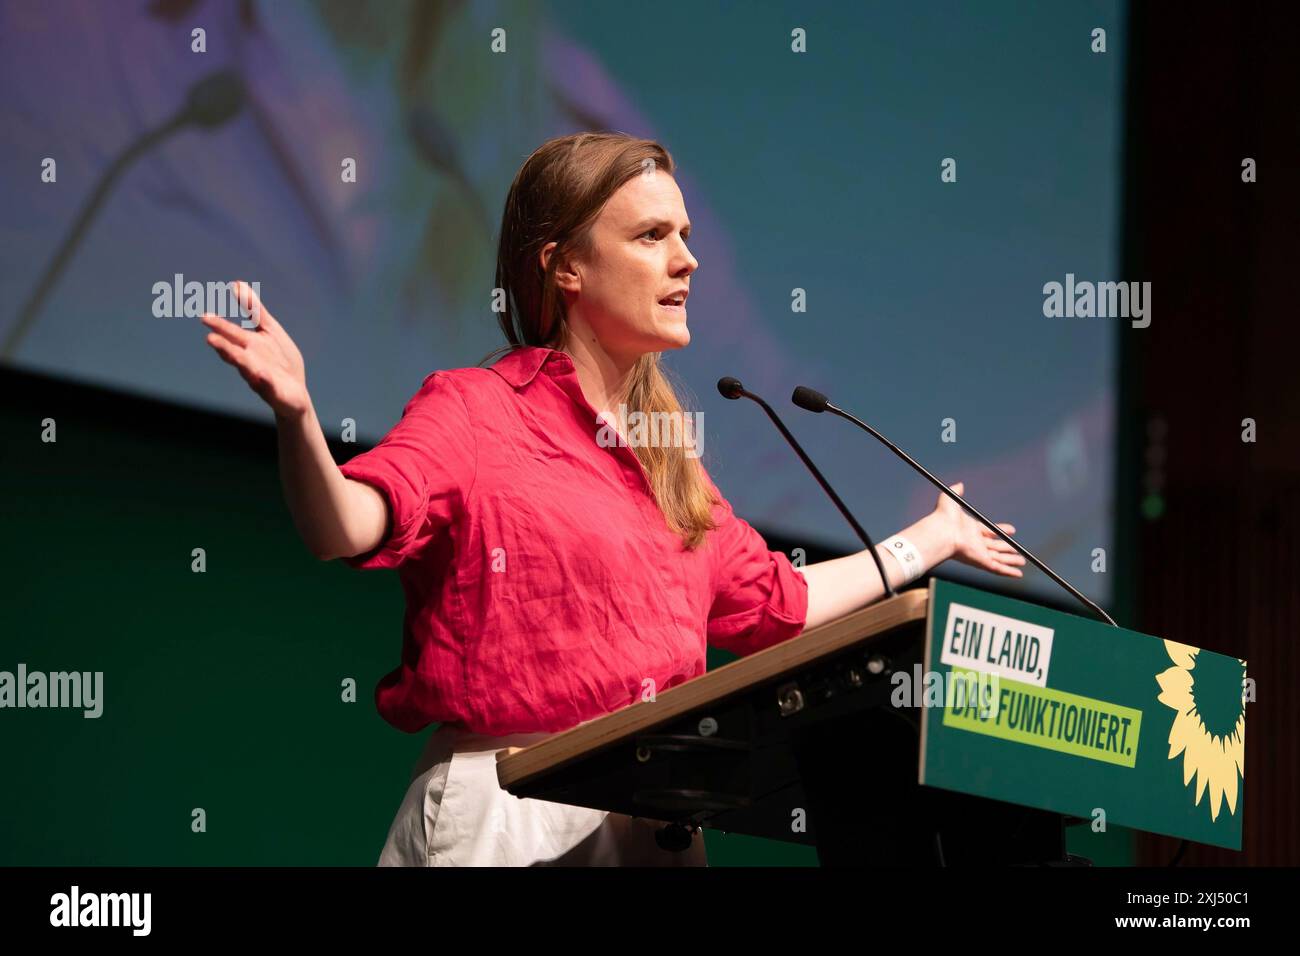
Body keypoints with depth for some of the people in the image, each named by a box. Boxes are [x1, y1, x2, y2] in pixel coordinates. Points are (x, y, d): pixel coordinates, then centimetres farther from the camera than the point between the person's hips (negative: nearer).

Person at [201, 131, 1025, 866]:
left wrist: (929, 540, 41)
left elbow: (773, 603, 30)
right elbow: (346, 527, -22)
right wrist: (297, 416, -43)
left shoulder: (667, 454, 19)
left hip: (657, 821, 7)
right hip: (509, 814, -7)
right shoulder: (474, 411, -4)